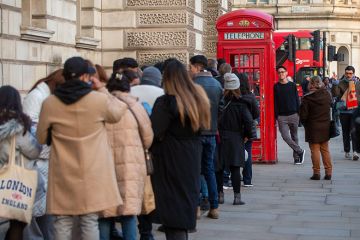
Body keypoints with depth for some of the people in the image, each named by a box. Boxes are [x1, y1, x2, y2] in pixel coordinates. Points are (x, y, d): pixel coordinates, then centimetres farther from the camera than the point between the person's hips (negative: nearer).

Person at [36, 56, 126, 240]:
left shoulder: (49, 103, -5)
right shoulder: (99, 99, -10)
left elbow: (42, 138, 8)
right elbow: (118, 112, 12)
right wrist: (102, 90, 18)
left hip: (63, 174, 1)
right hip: (92, 173, -1)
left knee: (62, 223, 7)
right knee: (90, 222, 6)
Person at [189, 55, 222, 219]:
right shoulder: (217, 84, 7)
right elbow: (220, 106, 11)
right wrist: (215, 126, 16)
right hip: (212, 132, 6)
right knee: (209, 169, 12)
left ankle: (195, 207, 1)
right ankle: (214, 207, 12)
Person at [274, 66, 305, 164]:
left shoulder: (292, 85, 5)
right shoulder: (276, 86, 4)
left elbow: (297, 100, 7)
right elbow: (275, 102, 3)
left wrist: (298, 113, 0)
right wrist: (276, 116, -3)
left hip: (293, 115, 0)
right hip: (282, 116, 0)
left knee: (294, 137, 8)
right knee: (285, 136, -12)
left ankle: (296, 157, 16)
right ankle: (300, 151, 2)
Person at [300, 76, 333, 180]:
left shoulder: (307, 98, -15)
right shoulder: (327, 95, -4)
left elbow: (303, 115, -12)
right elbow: (331, 106, 11)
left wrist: (305, 124, 5)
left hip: (313, 128, -4)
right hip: (325, 127, 4)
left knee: (315, 151, 5)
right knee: (325, 150, 13)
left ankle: (316, 173, 7)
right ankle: (328, 172, 14)